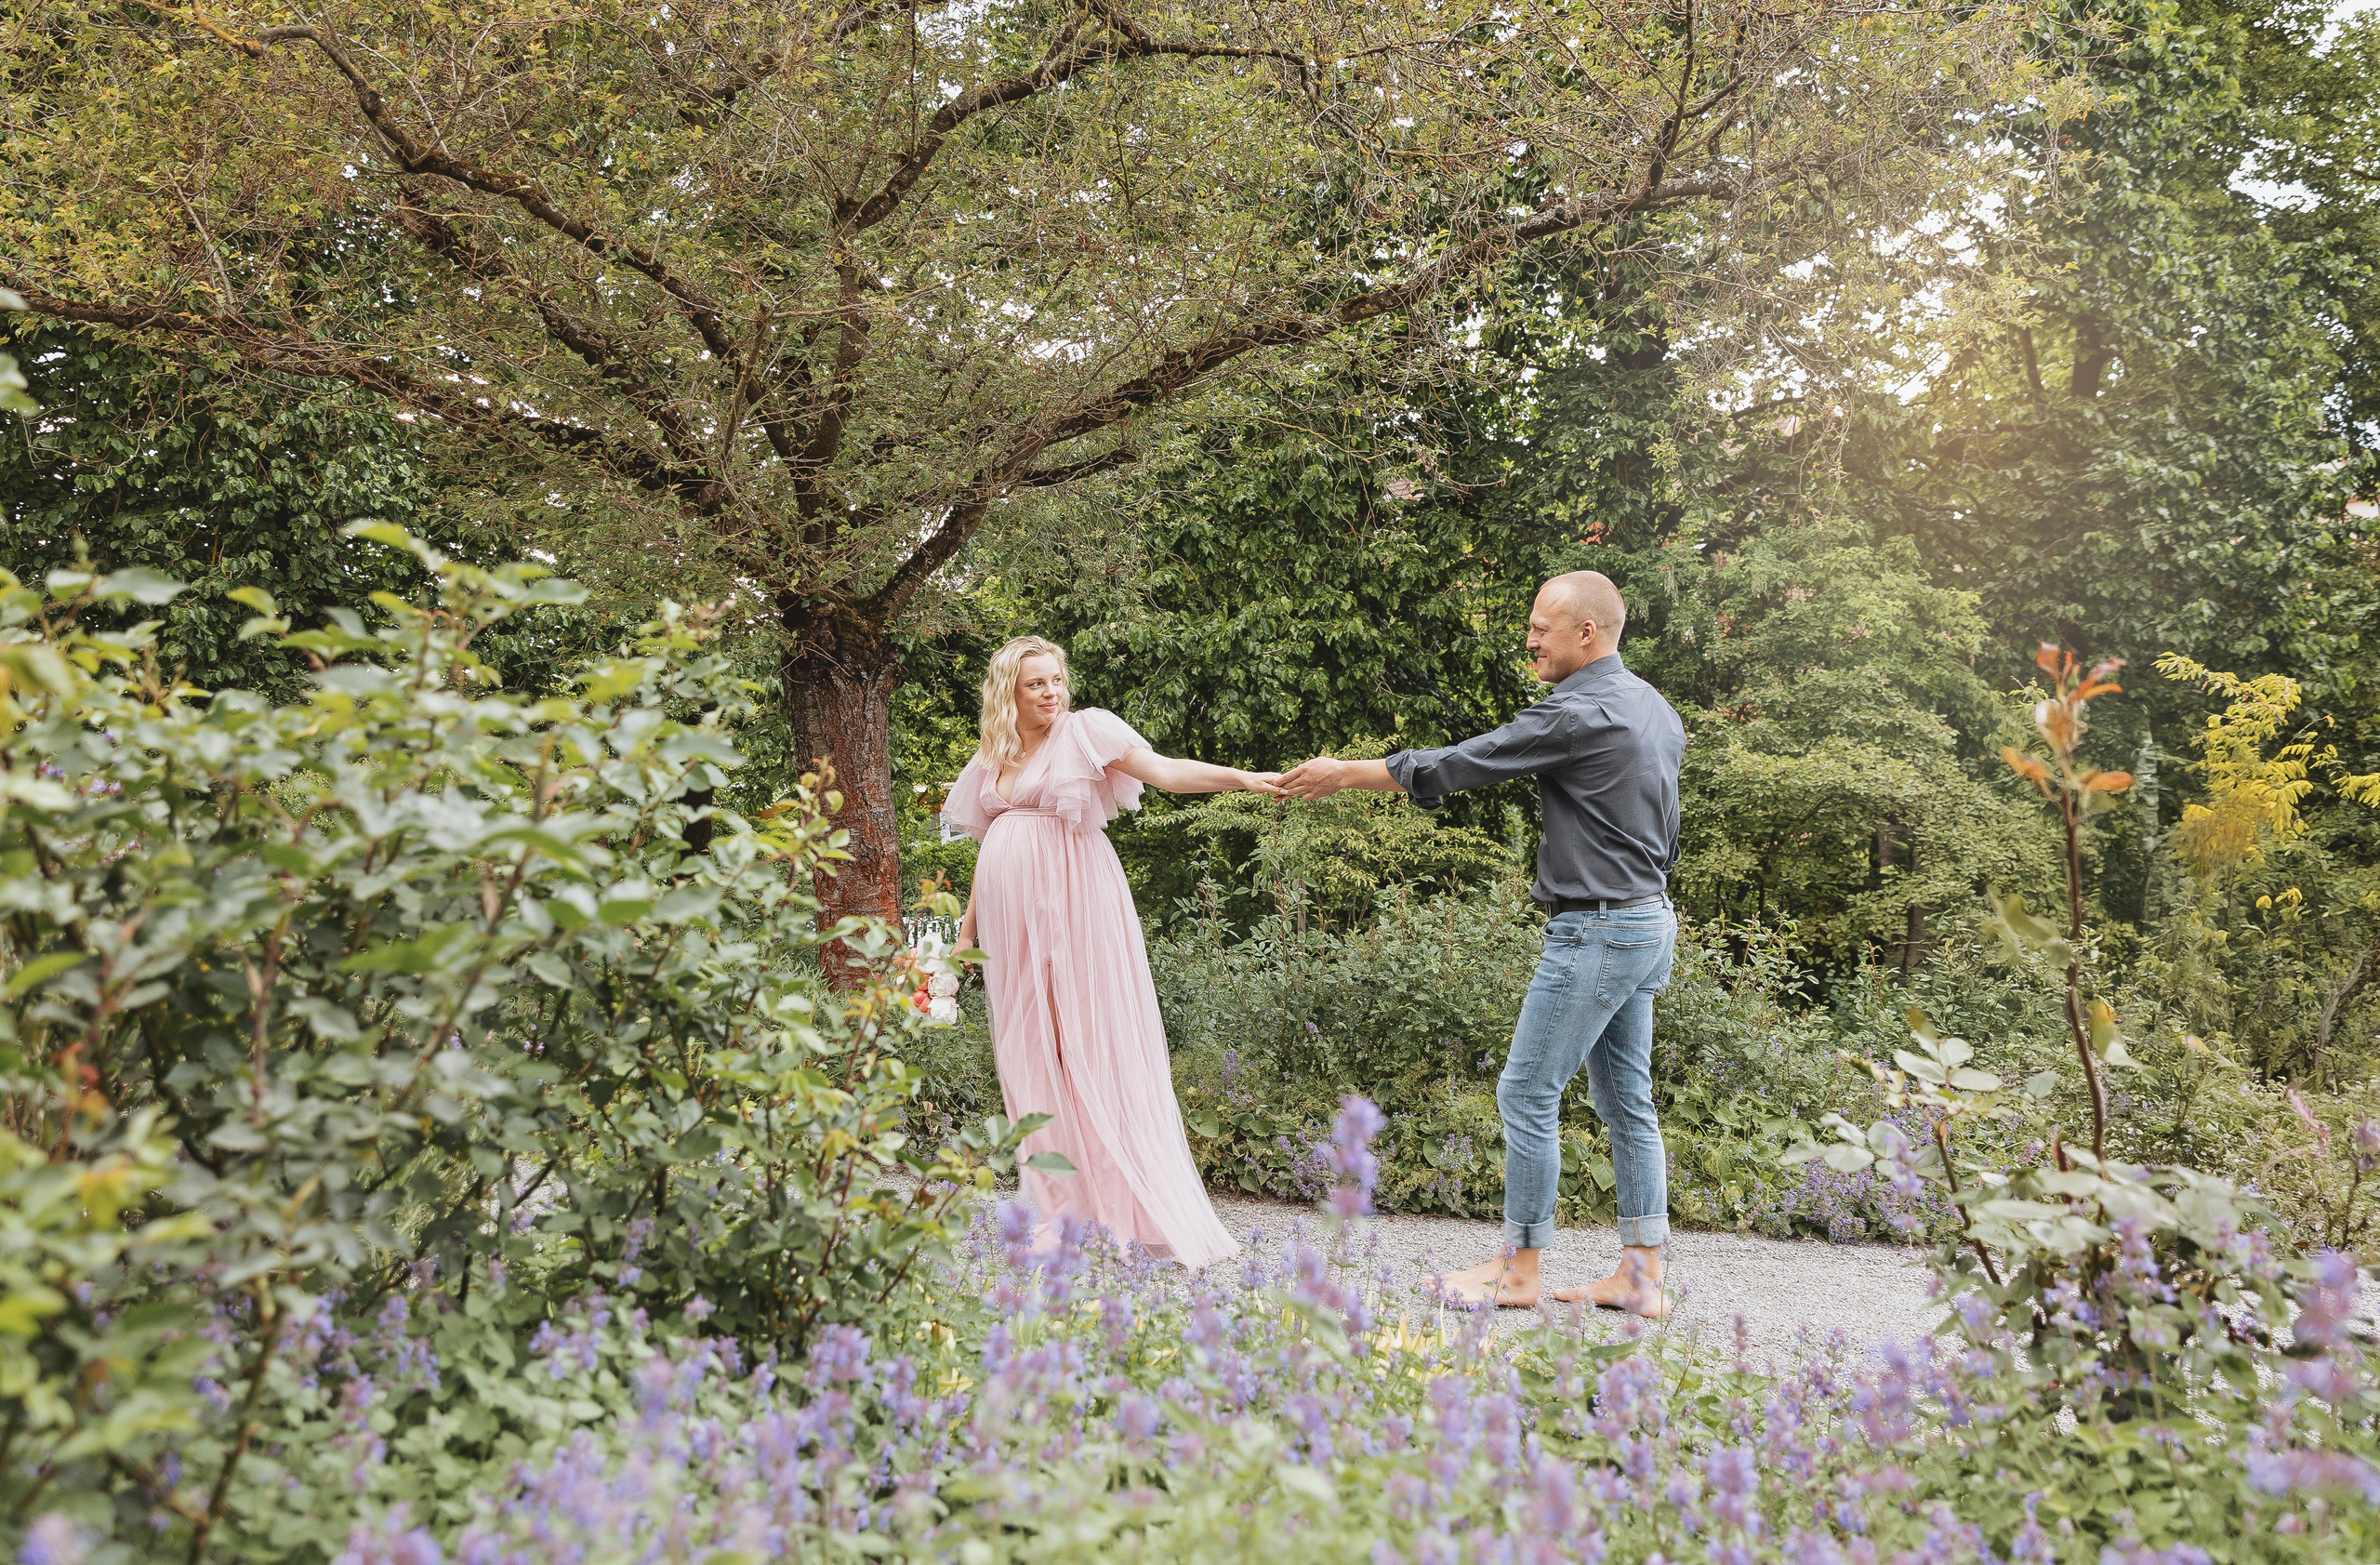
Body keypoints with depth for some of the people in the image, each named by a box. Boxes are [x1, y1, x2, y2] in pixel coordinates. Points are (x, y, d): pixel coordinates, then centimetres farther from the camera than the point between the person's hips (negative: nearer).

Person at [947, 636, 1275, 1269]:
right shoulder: (989, 763, 15)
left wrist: (1242, 777, -27)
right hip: (1013, 912, 5)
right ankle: (1062, 1205, 10)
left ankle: (1136, 1211, -5)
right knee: (1032, 1047, 4)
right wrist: (968, 928, 21)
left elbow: (1164, 771, -13)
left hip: (1077, 905, -5)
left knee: (1096, 1040, -8)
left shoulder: (1086, 731, -1)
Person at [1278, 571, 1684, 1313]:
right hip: (1649, 919, 10)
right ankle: (1642, 1274, 15)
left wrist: (1345, 773, -4)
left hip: (1596, 930, -10)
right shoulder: (1656, 709, 13)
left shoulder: (1578, 713, -17)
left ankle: (1519, 1269, 6)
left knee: (1527, 1091, -2)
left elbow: (1456, 766, -13)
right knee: (1625, 1099, 12)